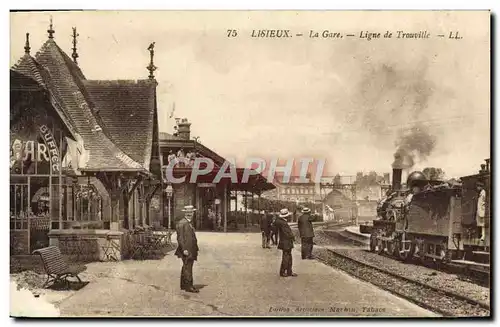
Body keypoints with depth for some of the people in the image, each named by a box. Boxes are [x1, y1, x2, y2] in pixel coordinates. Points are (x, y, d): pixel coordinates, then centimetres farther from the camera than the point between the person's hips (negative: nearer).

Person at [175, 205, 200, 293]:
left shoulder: (189, 223, 19)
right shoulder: (181, 223, -11)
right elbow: (180, 237, -17)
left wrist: (195, 249, 19)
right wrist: (184, 249, -22)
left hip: (191, 250, 10)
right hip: (186, 250, -10)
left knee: (186, 268, 13)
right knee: (187, 268, -9)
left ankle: (184, 285, 19)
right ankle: (189, 286, -8)